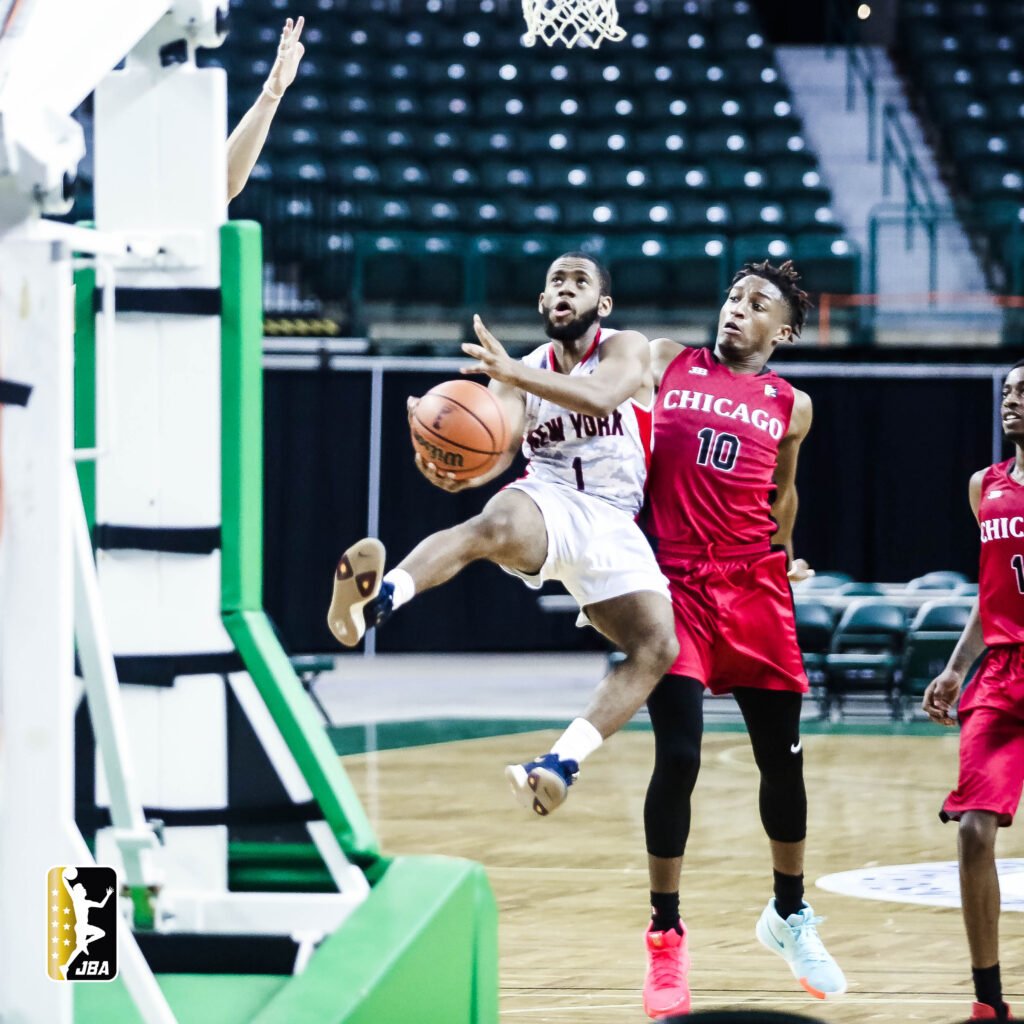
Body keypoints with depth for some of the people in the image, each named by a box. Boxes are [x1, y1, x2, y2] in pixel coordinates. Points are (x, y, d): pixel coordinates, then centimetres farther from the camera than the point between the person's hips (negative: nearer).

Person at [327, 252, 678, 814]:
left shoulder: (626, 349, 4)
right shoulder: (521, 375, 14)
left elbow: (599, 398, -20)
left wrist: (512, 371, -37)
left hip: (611, 522, 1)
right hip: (545, 501, -1)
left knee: (657, 647, -24)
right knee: (495, 525, -39)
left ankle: (560, 763, -27)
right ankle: (374, 601, -67)